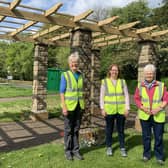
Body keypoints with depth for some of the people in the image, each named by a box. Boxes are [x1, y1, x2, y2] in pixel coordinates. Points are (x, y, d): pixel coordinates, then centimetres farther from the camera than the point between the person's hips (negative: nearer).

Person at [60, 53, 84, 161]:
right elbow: (62, 92, -9)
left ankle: (76, 150, 21)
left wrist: (83, 105, 10)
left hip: (79, 106, 4)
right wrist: (64, 107, -16)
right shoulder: (65, 75, -7)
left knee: (76, 129, 11)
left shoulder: (80, 75, 8)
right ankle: (68, 151, 19)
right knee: (68, 130, 6)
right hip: (69, 106, -4)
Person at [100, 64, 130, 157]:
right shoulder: (104, 82, 2)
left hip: (121, 110, 1)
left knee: (121, 130, 8)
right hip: (109, 110, -1)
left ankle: (122, 148, 21)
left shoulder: (122, 82, 6)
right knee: (109, 129, 9)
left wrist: (127, 108, -2)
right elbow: (101, 96, 2)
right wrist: (102, 108, -6)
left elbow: (126, 96, 5)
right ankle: (109, 147, 24)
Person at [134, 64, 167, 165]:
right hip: (145, 116, 1)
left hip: (158, 116, -1)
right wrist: (143, 108, -11)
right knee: (146, 136, 12)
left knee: (159, 137, 5)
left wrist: (159, 109, -15)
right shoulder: (140, 86, 3)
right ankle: (146, 154, 28)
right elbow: (137, 99, 4)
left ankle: (159, 156, 23)